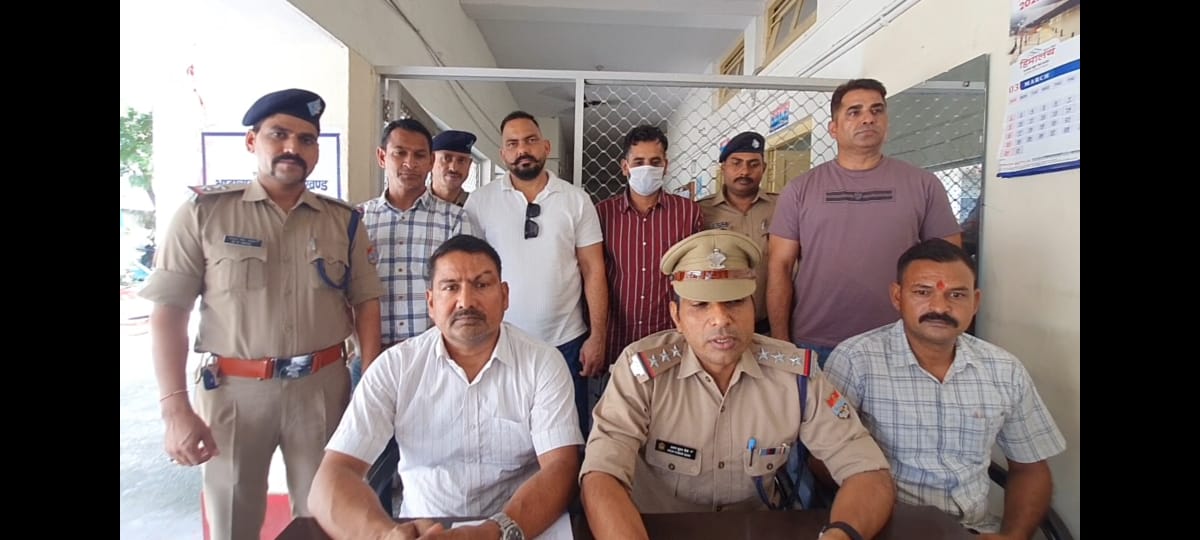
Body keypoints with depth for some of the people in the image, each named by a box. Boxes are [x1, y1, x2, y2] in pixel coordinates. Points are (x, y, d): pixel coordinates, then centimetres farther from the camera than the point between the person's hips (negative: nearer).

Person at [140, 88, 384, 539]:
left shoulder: (344, 221, 3)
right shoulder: (204, 213, -2)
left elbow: (366, 303, 3)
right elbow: (169, 312, -3)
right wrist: (175, 407, -10)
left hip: (323, 387, 1)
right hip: (234, 389, -1)